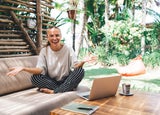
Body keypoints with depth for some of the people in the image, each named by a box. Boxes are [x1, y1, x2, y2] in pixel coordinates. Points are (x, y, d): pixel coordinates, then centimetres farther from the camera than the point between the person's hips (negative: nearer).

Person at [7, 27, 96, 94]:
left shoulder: (68, 49, -4)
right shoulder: (44, 51, -1)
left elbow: (75, 66, -14)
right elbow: (40, 70, -12)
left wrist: (82, 62, -37)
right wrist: (23, 68, -29)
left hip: (66, 80, 0)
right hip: (51, 81, 1)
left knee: (80, 71, -27)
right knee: (34, 78, -25)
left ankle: (54, 91, -27)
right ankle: (67, 88, -23)